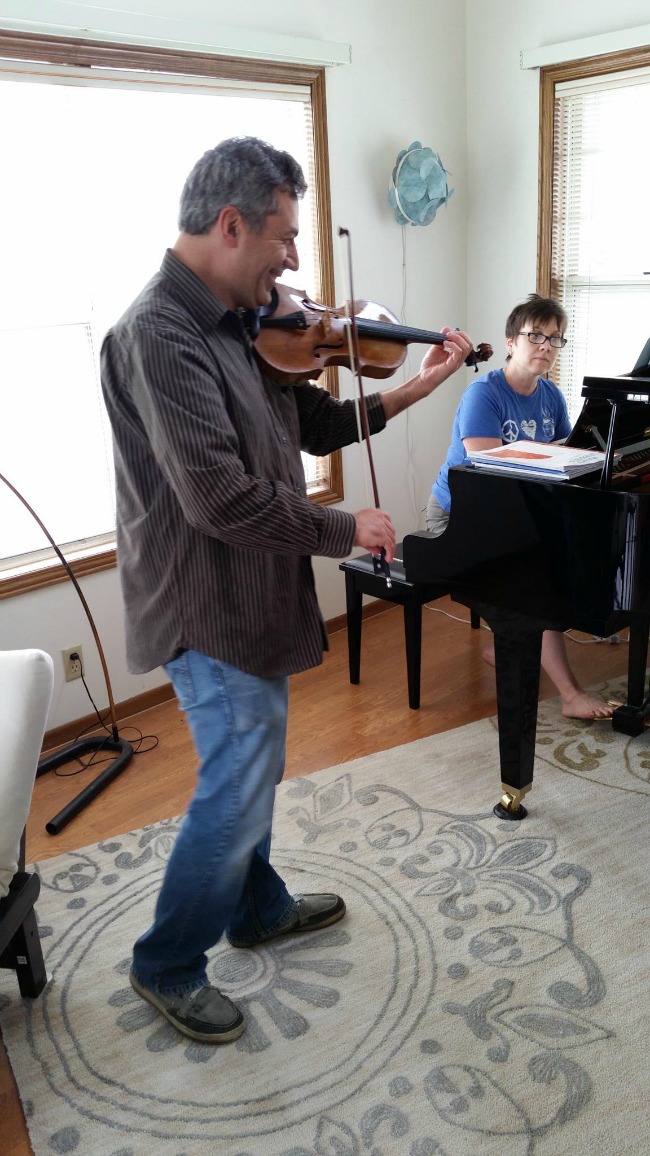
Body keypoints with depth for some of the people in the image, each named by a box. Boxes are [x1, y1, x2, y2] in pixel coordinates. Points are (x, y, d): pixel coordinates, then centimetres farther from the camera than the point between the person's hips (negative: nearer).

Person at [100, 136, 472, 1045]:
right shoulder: (159, 335, -22)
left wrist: (415, 389, 4)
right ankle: (168, 965, 25)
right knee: (239, 788, 2)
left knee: (251, 767, 22)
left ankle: (259, 908, 45)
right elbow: (220, 495, -30)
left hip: (252, 592, 9)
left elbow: (317, 426, 13)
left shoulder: (241, 325, 6)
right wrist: (346, 530, -18)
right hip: (210, 607, -9)